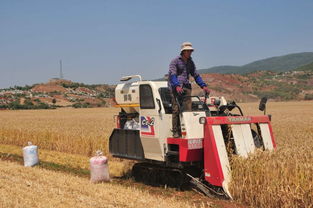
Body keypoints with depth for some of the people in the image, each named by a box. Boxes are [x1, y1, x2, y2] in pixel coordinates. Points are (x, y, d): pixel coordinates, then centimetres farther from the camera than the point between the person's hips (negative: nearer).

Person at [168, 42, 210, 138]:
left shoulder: (190, 62, 18)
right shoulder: (175, 61, 0)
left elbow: (196, 75, 21)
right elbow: (172, 75, -12)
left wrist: (203, 86, 7)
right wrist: (177, 86, -29)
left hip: (186, 87, 5)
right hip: (176, 88, -5)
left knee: (188, 110, -3)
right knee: (176, 110, -9)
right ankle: (176, 132, -5)